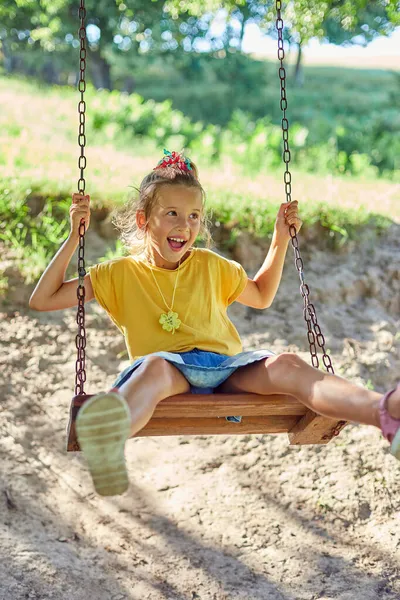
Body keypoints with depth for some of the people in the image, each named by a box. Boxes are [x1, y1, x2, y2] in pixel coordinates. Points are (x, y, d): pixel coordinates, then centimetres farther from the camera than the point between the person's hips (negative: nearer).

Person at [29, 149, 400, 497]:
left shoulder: (211, 265, 25)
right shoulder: (122, 273, 15)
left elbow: (262, 296, 41)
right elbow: (42, 300, 12)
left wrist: (280, 240, 31)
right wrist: (75, 238, 4)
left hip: (228, 370, 3)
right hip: (170, 374, -3)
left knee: (285, 365, -28)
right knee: (153, 365, -40)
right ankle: (108, 439, -75)